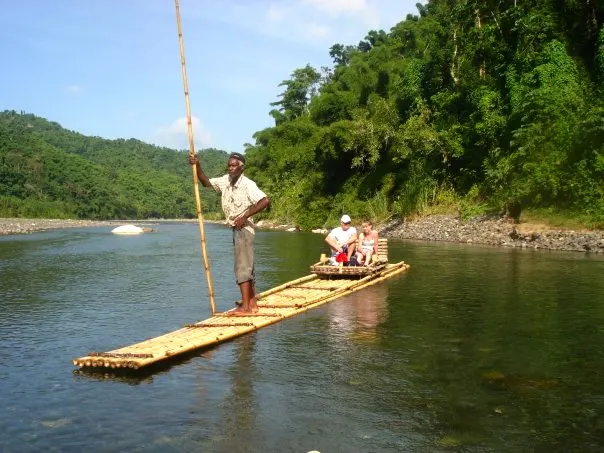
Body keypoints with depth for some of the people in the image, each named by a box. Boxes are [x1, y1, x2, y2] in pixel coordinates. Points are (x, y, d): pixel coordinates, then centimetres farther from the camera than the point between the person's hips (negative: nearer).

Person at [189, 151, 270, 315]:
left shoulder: (247, 184, -17)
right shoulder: (225, 181, 6)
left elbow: (265, 201, -25)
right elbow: (206, 182, 15)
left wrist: (244, 216, -22)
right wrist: (197, 166, -2)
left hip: (244, 228, -9)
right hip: (236, 229, 9)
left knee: (242, 267, -10)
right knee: (247, 267, 12)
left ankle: (245, 306, -8)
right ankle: (252, 304, 19)